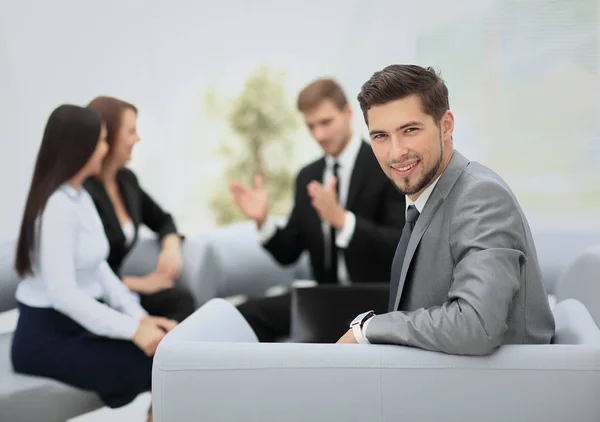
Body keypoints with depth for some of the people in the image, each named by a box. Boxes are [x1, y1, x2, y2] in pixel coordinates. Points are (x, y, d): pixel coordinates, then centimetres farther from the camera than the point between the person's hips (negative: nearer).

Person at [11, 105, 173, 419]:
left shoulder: (81, 197, 10)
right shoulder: (58, 206, -20)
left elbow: (99, 270, 8)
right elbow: (62, 294, -26)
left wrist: (140, 317, -3)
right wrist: (132, 329, -26)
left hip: (80, 324, 8)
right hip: (47, 336, -8)